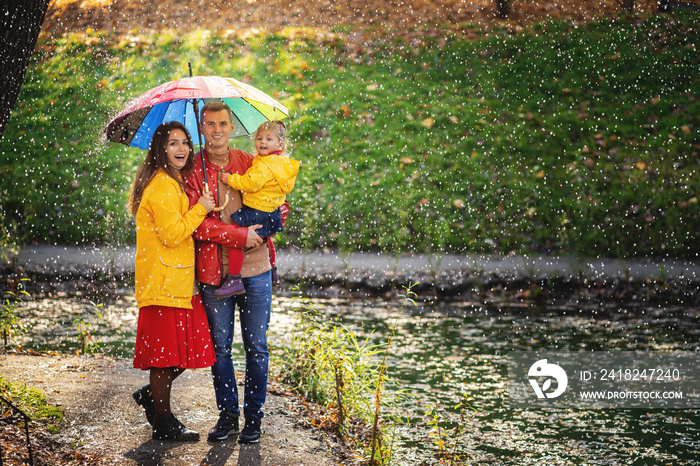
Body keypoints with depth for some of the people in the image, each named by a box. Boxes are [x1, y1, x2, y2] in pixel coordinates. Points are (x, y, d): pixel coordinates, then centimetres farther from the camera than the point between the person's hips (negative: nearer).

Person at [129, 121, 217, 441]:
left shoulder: (175, 182, 18)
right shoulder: (162, 186, -15)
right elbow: (172, 234, -20)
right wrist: (200, 208, -11)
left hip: (179, 280, 10)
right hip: (163, 282, -10)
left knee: (185, 348, 11)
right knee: (166, 353, -2)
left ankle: (151, 395, 28)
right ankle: (164, 423, 7)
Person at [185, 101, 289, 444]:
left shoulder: (251, 164, 6)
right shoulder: (192, 170, 0)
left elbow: (280, 206, 13)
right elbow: (194, 221, -10)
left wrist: (265, 224, -8)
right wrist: (239, 235, -16)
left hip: (254, 269, 1)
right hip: (213, 271, -1)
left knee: (256, 347, 4)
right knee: (220, 346, 6)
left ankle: (253, 418, 15)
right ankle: (227, 415, 19)